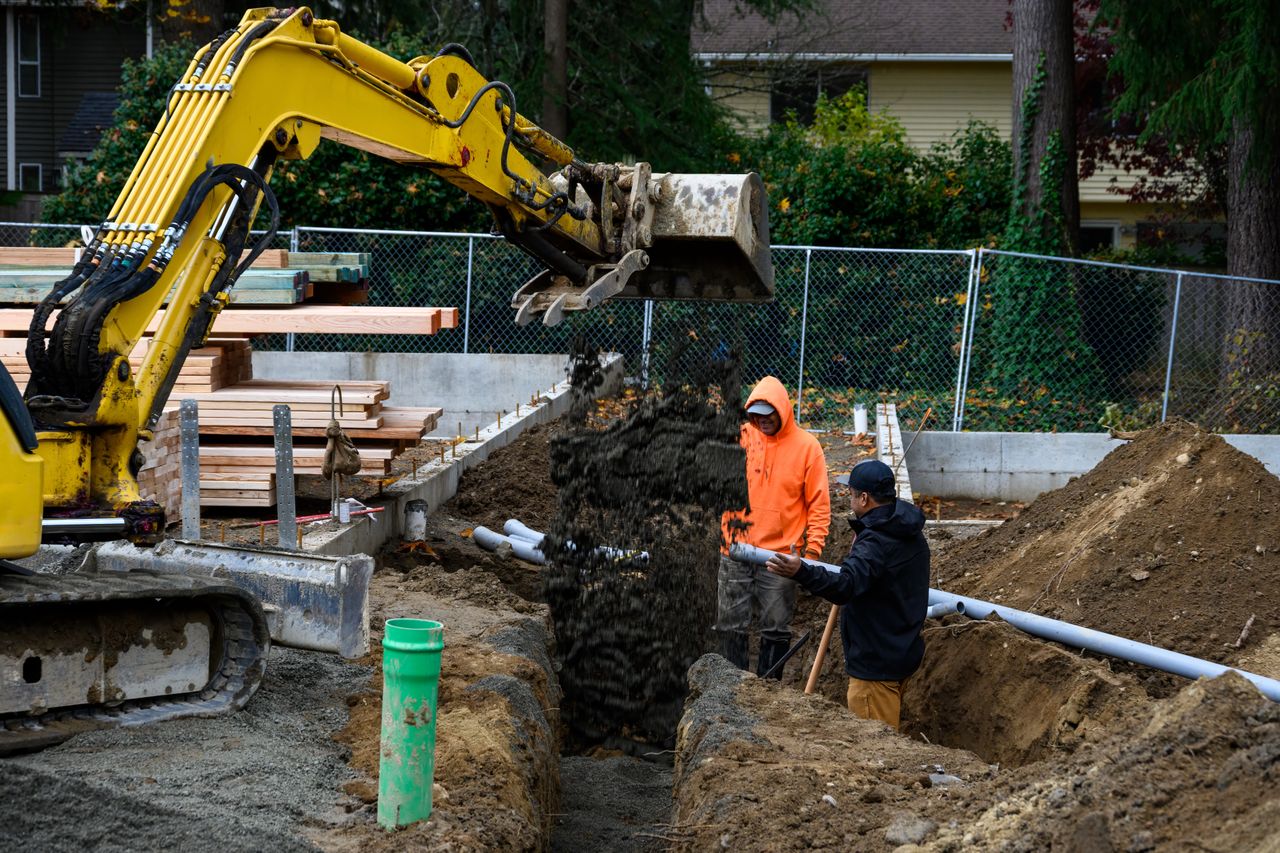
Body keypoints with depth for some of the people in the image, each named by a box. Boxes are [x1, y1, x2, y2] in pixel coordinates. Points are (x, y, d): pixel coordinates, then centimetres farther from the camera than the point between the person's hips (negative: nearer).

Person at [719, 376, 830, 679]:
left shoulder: (806, 446, -4)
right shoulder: (739, 436, 0)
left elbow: (819, 503, -1)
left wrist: (813, 550, -7)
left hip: (780, 553, -2)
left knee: (776, 631, 7)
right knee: (730, 626, 7)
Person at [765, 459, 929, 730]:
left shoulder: (875, 543, -24)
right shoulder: (912, 535, 7)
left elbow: (845, 587, -40)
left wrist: (801, 572, -53)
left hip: (875, 664, -10)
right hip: (904, 654, 10)